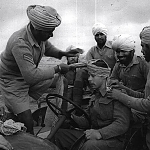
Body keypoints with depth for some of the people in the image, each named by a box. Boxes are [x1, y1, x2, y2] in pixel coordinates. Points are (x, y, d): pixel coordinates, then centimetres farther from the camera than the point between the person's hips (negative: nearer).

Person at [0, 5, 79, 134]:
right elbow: (31, 76, -40)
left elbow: (48, 48, 11)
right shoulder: (20, 43, -37)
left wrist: (63, 53, -7)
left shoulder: (40, 35, -13)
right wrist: (57, 69, -31)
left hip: (31, 76, 8)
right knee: (28, 124, -11)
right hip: (13, 82, -7)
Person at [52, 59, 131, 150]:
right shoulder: (95, 96, 17)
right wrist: (72, 117, -1)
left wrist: (100, 133, -31)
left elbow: (122, 124, -22)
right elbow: (87, 121, 17)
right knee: (59, 134, -1)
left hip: (112, 139, -8)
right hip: (92, 136, 8)